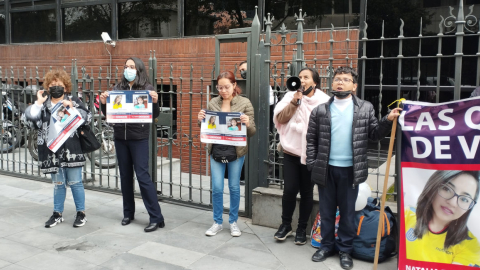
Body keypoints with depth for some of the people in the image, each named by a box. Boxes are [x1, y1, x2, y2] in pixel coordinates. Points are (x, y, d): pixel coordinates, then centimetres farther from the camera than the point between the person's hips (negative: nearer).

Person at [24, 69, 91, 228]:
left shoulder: (73, 101, 3)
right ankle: (57, 214, 26)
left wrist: (72, 108, -17)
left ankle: (81, 213, 17)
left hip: (71, 150, -3)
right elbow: (29, 120, -3)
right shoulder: (42, 104, 10)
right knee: (58, 184, 14)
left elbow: (87, 118, -7)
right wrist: (38, 103, -8)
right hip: (52, 152, 3)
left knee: (75, 182, 4)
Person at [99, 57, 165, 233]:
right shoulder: (118, 88, 7)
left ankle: (156, 218, -1)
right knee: (125, 175, 11)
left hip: (139, 138, -4)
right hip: (120, 137, 5)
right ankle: (128, 213, 25)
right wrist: (103, 103, -11)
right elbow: (108, 114, 8)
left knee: (142, 176, -7)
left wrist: (155, 102, -24)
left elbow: (155, 115, -6)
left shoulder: (147, 88, -4)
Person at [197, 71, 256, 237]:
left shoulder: (245, 103, -5)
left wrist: (248, 124, -26)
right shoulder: (213, 103, 2)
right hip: (216, 150, 2)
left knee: (234, 187, 9)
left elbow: (251, 132, -4)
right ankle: (217, 222, 20)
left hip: (236, 152, -2)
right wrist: (201, 120, -11)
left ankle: (233, 222, 25)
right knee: (217, 188, 4)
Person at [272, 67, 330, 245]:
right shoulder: (291, 96, 3)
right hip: (291, 151, 1)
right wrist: (295, 100, -14)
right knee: (289, 190, -2)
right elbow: (280, 119, -6)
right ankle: (286, 224, 21)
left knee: (306, 191, 8)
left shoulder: (323, 100, -2)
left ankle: (302, 228, 24)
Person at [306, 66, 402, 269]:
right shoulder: (320, 110, 1)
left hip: (350, 169, -1)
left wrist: (388, 120, -14)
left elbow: (374, 135, 2)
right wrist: (312, 165, -3)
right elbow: (311, 140, 2)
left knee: (348, 212, 10)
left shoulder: (365, 108, 1)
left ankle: (345, 250, 24)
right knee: (326, 211, 13)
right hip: (326, 169, 1)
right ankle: (326, 246, 28)